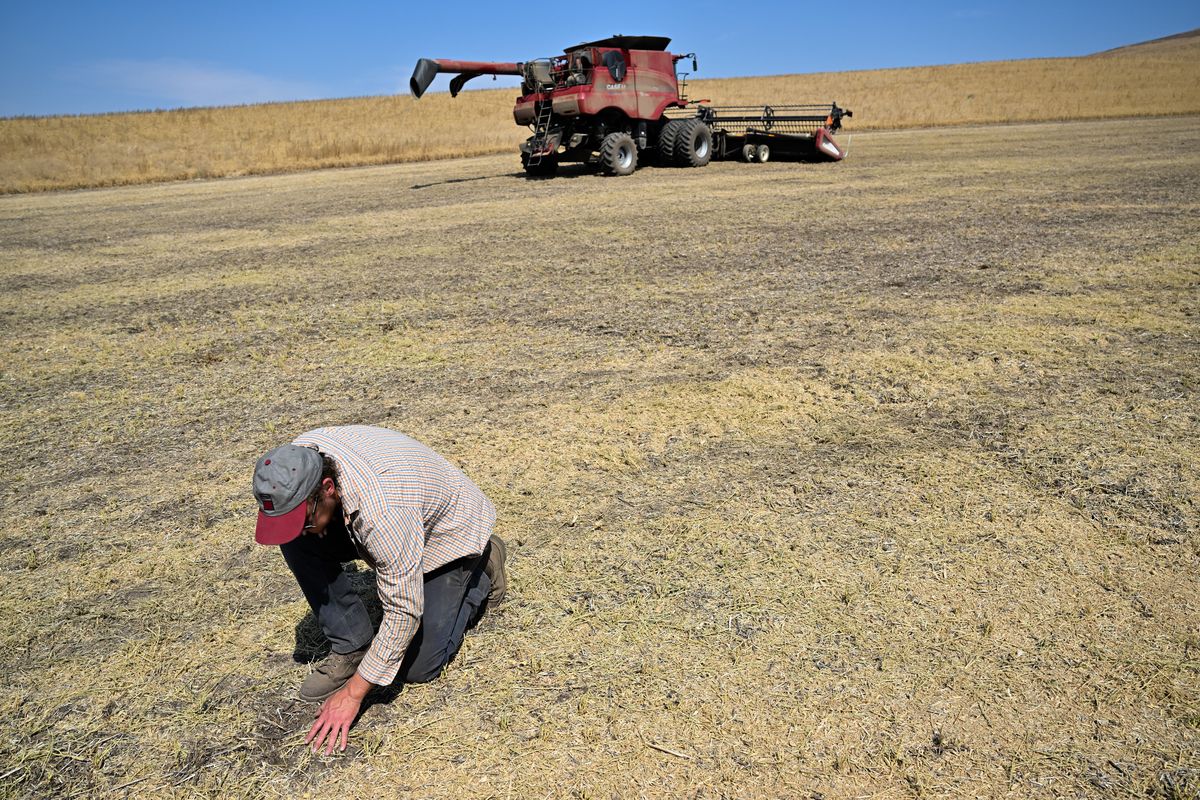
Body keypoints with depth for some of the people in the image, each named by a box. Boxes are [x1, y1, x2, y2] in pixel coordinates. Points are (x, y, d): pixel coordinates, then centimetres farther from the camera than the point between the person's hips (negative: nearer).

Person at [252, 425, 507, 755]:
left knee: (416, 667, -8)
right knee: (295, 540, -19)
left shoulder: (384, 511, -44)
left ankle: (484, 567, 11)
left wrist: (353, 694, -28)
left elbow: (403, 613, -34)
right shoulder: (300, 456, -24)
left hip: (450, 531, -6)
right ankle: (352, 646, -3)